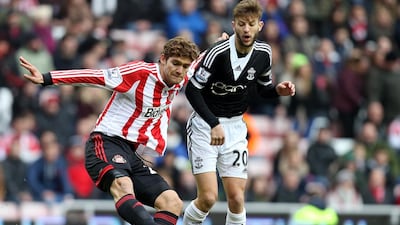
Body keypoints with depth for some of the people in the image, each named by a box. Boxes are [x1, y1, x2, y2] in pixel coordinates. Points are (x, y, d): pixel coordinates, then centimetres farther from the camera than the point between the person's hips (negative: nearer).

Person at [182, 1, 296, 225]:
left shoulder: (264, 53, -3)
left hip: (235, 127, 4)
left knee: (236, 198, -3)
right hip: (205, 124, -4)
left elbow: (263, 87, 13)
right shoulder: (218, 53, -21)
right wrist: (214, 124, -24)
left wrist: (278, 90, -10)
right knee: (208, 197, -13)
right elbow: (192, 90, -17)